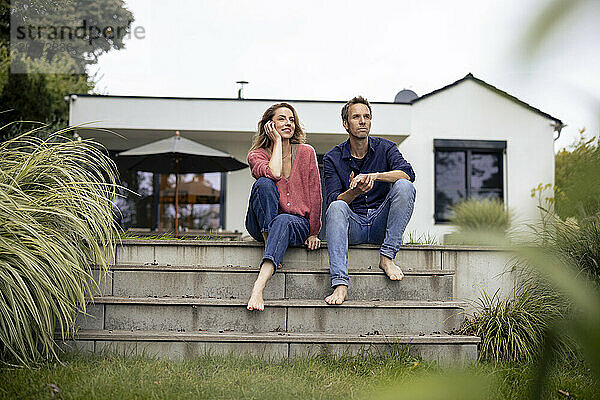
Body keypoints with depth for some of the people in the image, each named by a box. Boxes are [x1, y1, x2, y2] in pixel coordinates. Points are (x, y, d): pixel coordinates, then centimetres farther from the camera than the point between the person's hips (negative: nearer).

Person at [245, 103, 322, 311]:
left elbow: (315, 194, 3)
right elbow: (273, 174, -24)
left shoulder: (306, 152, 3)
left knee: (283, 221, -38)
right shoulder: (257, 155, 0)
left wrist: (313, 233, -1)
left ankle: (258, 288, -53)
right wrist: (277, 141, -11)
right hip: (260, 224, 0)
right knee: (264, 183, -28)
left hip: (297, 223, 0)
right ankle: (268, 243, -29)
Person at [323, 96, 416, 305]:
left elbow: (408, 174, -16)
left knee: (404, 186, -24)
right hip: (352, 226, 0)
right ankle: (340, 284, -41)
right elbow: (333, 200, -10)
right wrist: (353, 192, -31)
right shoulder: (332, 158, 2)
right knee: (337, 208, -33)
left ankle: (386, 256, -23)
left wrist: (375, 176, -31)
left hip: (380, 224, 1)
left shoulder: (385, 148, 4)